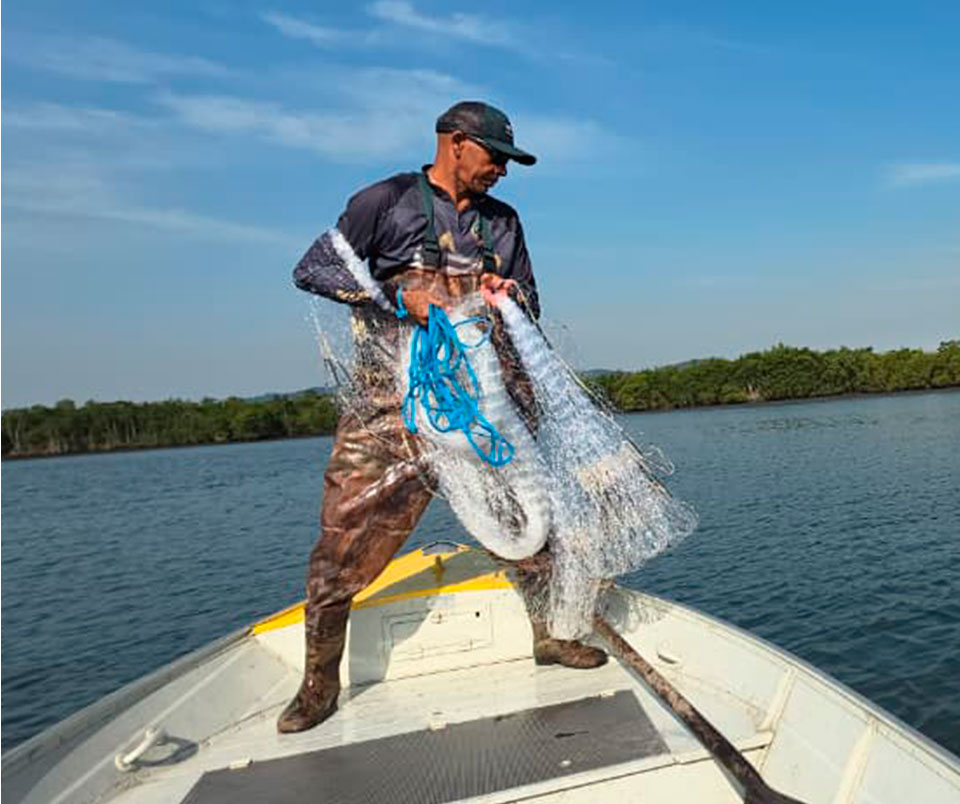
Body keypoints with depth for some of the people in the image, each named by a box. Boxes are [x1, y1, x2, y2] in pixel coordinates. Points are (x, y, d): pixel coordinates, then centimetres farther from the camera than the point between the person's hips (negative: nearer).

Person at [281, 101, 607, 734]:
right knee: (347, 540, -4)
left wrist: (509, 297, -1)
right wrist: (400, 296, -13)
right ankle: (320, 684, 13)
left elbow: (530, 304, 24)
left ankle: (549, 634, 30)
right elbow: (312, 269, -2)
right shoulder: (388, 201, 4)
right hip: (392, 402, -4)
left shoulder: (502, 220, 18)